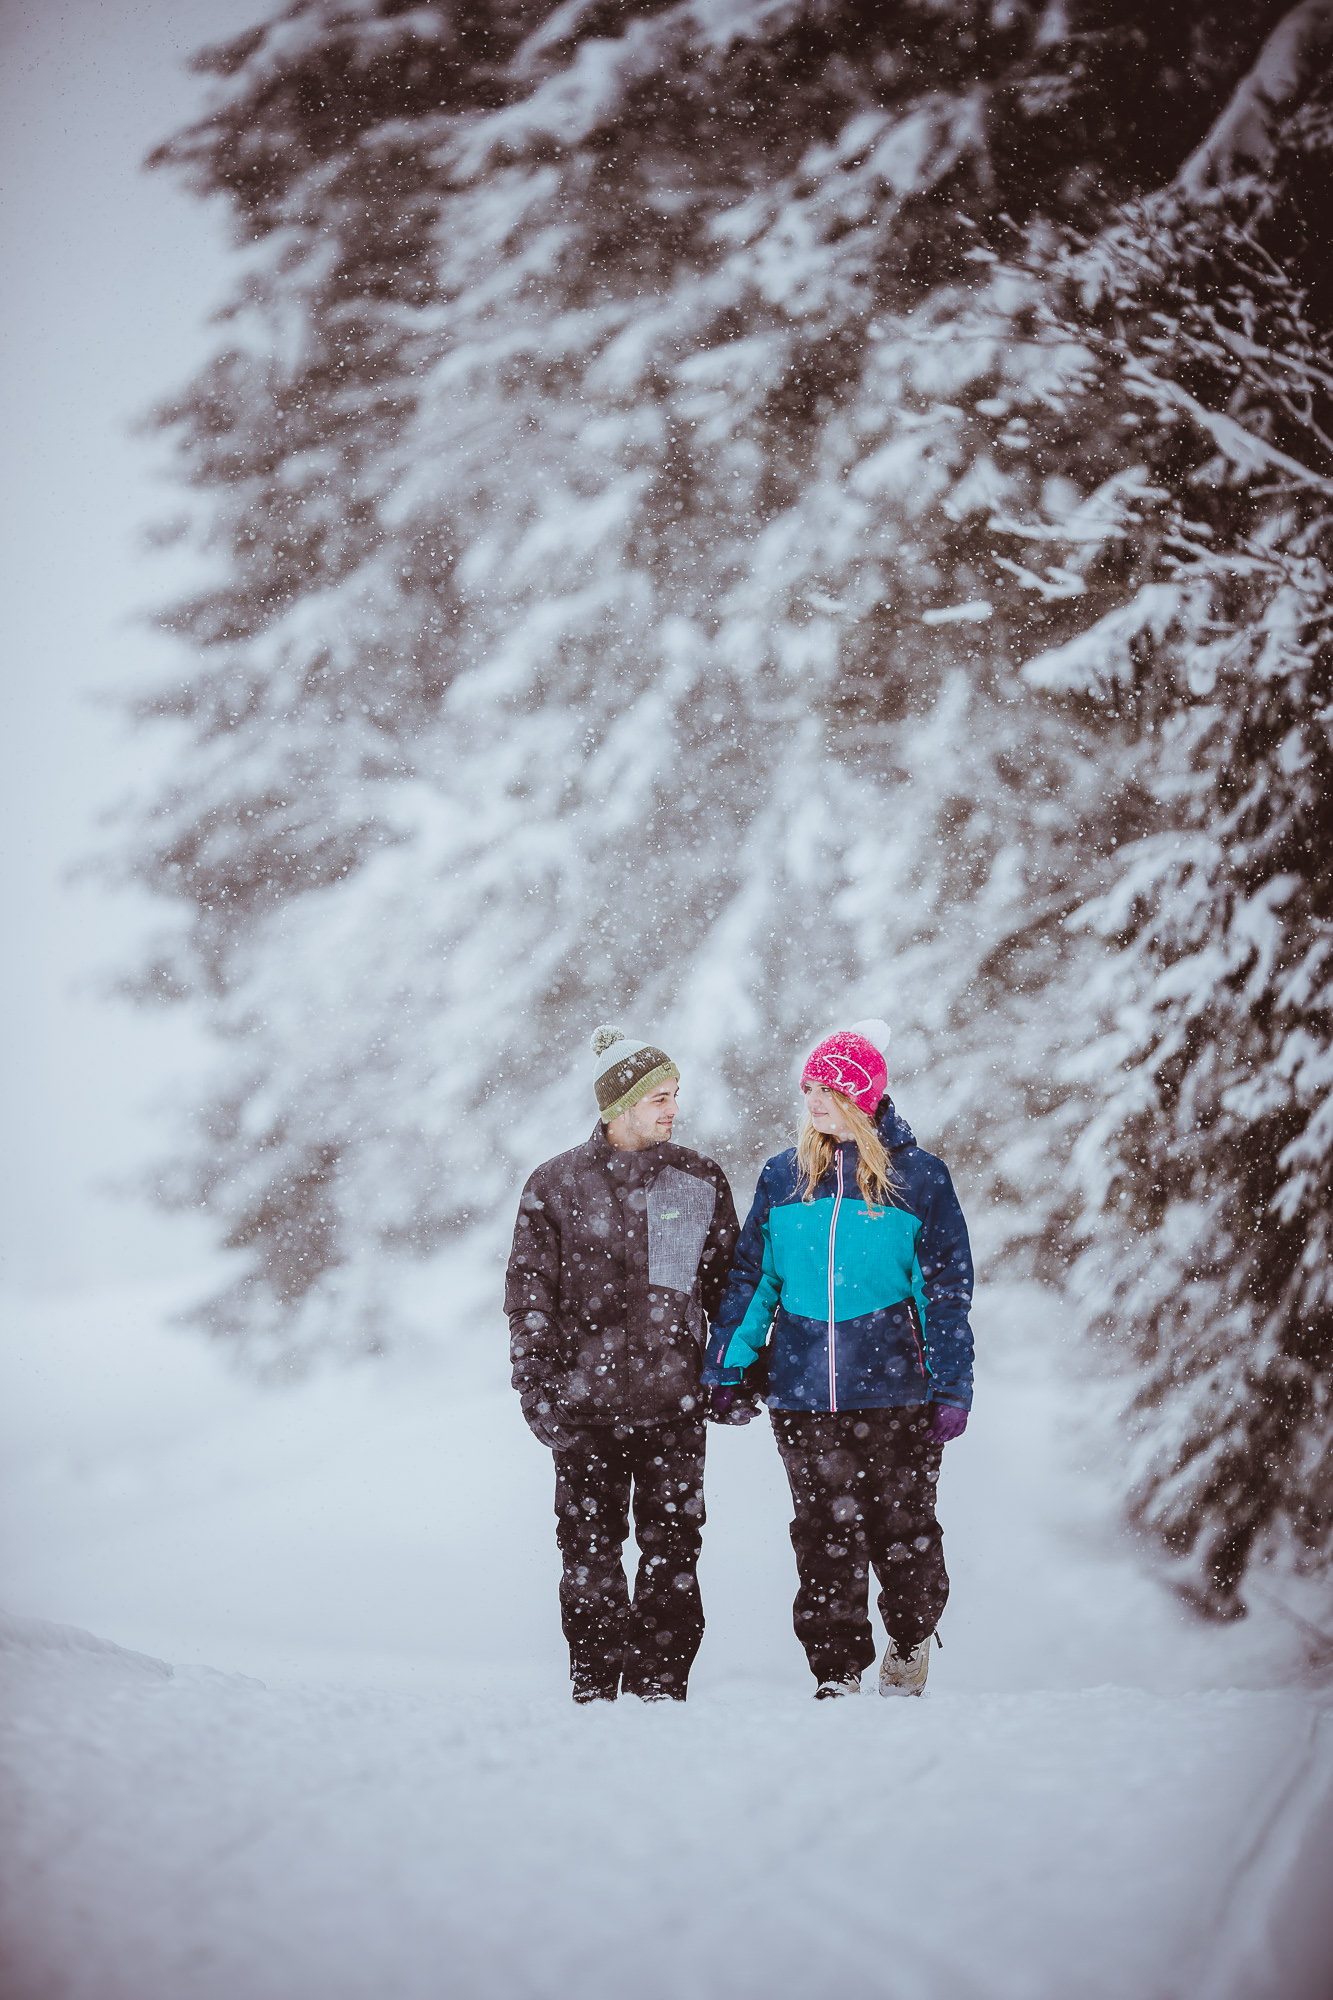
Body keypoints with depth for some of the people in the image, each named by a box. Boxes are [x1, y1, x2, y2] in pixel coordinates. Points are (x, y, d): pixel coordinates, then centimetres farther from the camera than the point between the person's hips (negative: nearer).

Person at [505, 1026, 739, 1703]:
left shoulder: (699, 1181, 7)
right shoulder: (556, 1185, 3)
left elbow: (727, 1283, 14)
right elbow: (529, 1291, 5)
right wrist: (536, 1383, -3)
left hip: (673, 1401, 1)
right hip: (586, 1400, -1)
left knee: (671, 1549, 0)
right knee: (590, 1550, 3)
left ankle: (660, 1686, 7)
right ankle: (594, 1687, 11)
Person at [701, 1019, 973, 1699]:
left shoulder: (917, 1177, 1)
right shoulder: (783, 1177, 9)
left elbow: (947, 1287, 1)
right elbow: (751, 1275, 13)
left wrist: (953, 1386, -4)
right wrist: (726, 1367, 7)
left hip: (894, 1388, -2)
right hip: (802, 1388, 2)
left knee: (903, 1528, 4)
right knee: (824, 1539, 2)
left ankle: (909, 1644, 27)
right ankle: (837, 1674, 10)